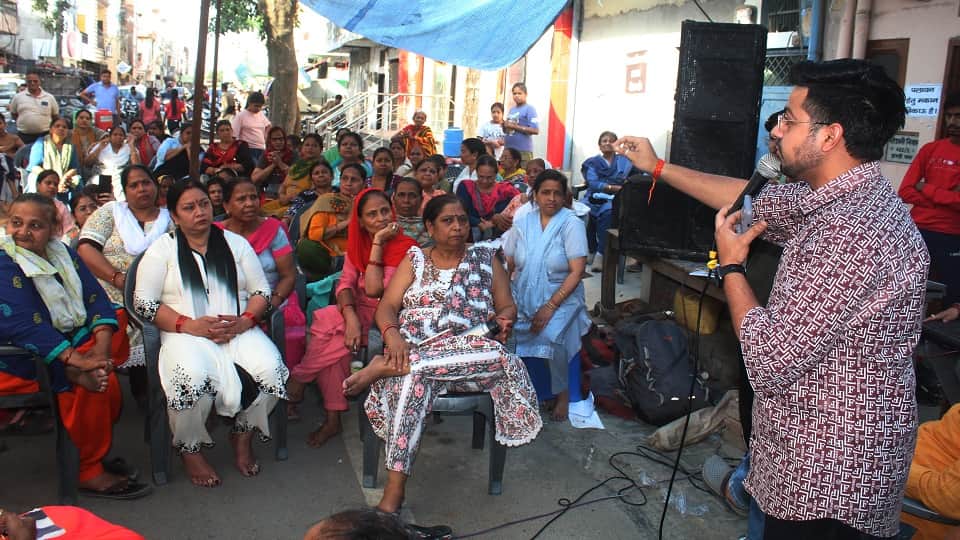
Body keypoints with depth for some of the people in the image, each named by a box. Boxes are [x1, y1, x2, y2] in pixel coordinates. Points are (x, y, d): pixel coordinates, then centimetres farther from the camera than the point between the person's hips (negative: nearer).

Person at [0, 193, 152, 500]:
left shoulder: (63, 253, 9)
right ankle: (89, 472, -15)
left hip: (68, 341, 8)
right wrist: (77, 360, -32)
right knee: (92, 381, -28)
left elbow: (96, 299, 2)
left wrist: (101, 346, -17)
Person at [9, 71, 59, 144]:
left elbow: (55, 115, 10)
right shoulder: (18, 97, 3)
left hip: (45, 135, 0)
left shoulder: (50, 97, 3)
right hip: (24, 136, 1)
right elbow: (13, 114, 14)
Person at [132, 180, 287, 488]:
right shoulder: (163, 249, 9)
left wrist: (244, 321, -8)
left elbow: (261, 291, 13)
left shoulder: (236, 243, 16)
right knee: (194, 377, -36)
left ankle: (243, 436, 1)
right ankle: (189, 449, -6)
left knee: (271, 369, -27)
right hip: (186, 333, -2)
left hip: (239, 331, 3)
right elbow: (143, 302, 0)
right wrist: (189, 325, -14)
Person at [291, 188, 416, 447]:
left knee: (328, 323, -26)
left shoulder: (405, 246, -14)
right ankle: (332, 420, -17)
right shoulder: (358, 242, 6)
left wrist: (378, 243, -23)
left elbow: (374, 290, -23)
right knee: (335, 341, -27)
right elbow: (345, 283, -3)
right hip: (359, 313, 5)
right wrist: (351, 317, -22)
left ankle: (298, 378, -3)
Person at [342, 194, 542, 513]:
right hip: (413, 349, -1)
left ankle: (385, 367, -29)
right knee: (412, 377, -38)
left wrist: (504, 319, -10)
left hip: (470, 351, 2)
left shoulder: (486, 259, 17)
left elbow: (507, 306, 15)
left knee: (500, 357, -35)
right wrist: (392, 336, -16)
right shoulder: (414, 260, 15)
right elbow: (386, 308, 6)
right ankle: (394, 491, -38)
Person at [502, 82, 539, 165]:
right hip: (508, 150, 7)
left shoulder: (529, 109, -4)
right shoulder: (511, 109, 17)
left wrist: (515, 127, -14)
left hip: (523, 151, -7)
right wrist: (504, 126, 1)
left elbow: (535, 130, -13)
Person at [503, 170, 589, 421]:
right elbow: (508, 265, 4)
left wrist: (550, 306, -19)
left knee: (550, 335, -30)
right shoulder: (523, 223, 6)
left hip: (561, 297, -3)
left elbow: (577, 271, -12)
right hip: (524, 297, 3)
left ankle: (562, 392, -2)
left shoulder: (571, 224, -6)